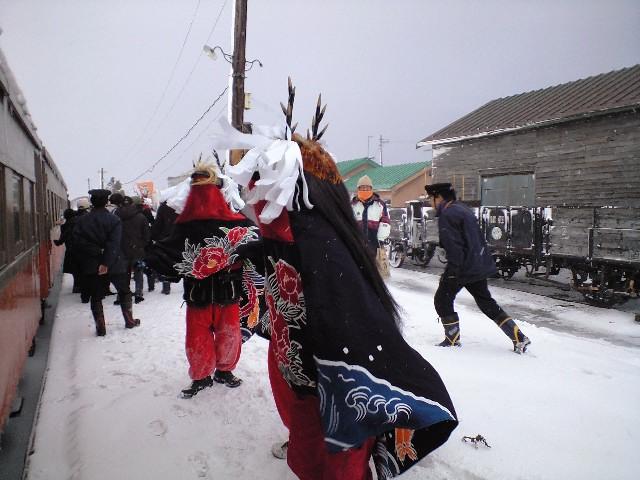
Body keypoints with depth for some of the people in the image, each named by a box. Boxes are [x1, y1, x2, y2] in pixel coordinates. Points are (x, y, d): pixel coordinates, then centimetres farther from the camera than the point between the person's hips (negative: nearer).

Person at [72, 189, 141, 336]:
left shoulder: (82, 221, -1)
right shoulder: (114, 220, -8)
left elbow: (78, 242, -9)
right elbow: (113, 244, -18)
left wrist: (96, 252, -7)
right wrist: (106, 263, -20)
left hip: (92, 267, 1)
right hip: (114, 264, -1)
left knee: (96, 297, 11)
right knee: (124, 291, 17)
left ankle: (100, 327, 9)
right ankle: (129, 320, 22)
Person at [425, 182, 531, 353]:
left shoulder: (447, 214, -15)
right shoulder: (462, 209, 16)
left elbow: (454, 247, -22)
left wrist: (450, 274, -19)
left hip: (463, 267, -10)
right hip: (480, 266, 10)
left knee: (442, 299, 7)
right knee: (486, 302, 17)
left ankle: (452, 339, 15)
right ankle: (519, 338, 17)